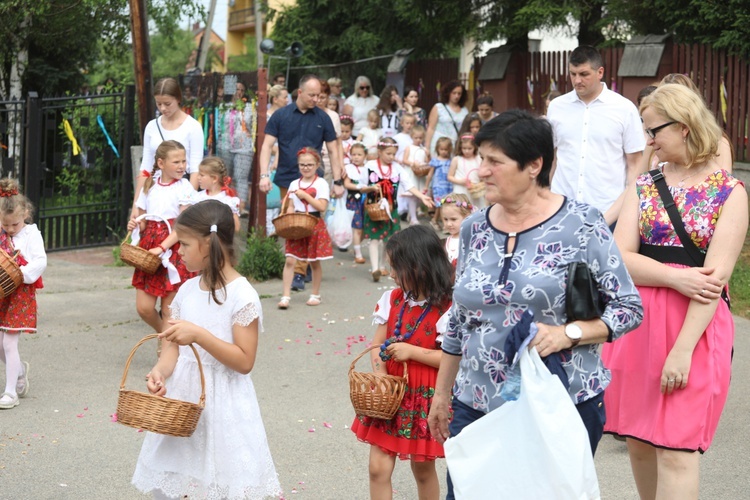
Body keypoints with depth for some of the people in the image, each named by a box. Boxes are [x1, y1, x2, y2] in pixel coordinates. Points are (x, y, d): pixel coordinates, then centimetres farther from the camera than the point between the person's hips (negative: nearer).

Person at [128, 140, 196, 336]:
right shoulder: (150, 186, 9)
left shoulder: (184, 188, -5)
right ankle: (163, 333, 31)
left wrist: (161, 248, -21)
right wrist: (134, 225, -9)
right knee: (144, 308, 3)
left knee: (169, 310, 0)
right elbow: (143, 221, 14)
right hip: (148, 247, 4)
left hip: (173, 249, -4)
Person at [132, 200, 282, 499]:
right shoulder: (187, 290, 6)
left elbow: (244, 361, -17)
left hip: (222, 405, -6)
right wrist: (160, 371, -16)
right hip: (182, 398, 6)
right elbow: (174, 347, 5)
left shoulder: (242, 296, -14)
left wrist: (199, 335, -25)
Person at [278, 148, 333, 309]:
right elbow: (290, 207, 13)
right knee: (290, 260, -6)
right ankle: (286, 296, -5)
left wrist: (305, 195, -15)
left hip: (315, 225, -3)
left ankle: (315, 294, 23)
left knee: (314, 262, 8)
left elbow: (322, 207, -12)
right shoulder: (294, 184, 9)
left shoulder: (321, 184, -3)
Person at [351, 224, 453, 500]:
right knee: (378, 468, 1)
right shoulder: (392, 300, 2)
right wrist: (380, 372, -13)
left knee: (423, 469, 12)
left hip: (425, 399, -4)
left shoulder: (446, 309, -15)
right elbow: (378, 343, 5)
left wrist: (412, 352, -20)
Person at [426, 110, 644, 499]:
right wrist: (442, 392, 19)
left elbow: (629, 308, -5)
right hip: (477, 407, 4)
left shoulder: (581, 226, -8)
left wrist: (568, 333, -20)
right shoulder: (474, 229, 7)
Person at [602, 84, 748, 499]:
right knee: (638, 442, 11)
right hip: (637, 323, 5)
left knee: (675, 451, -7)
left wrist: (683, 348, -20)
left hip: (694, 327, -4)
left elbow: (716, 276, -13)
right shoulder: (645, 185, 8)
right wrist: (677, 277, -17)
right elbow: (621, 258, -2)